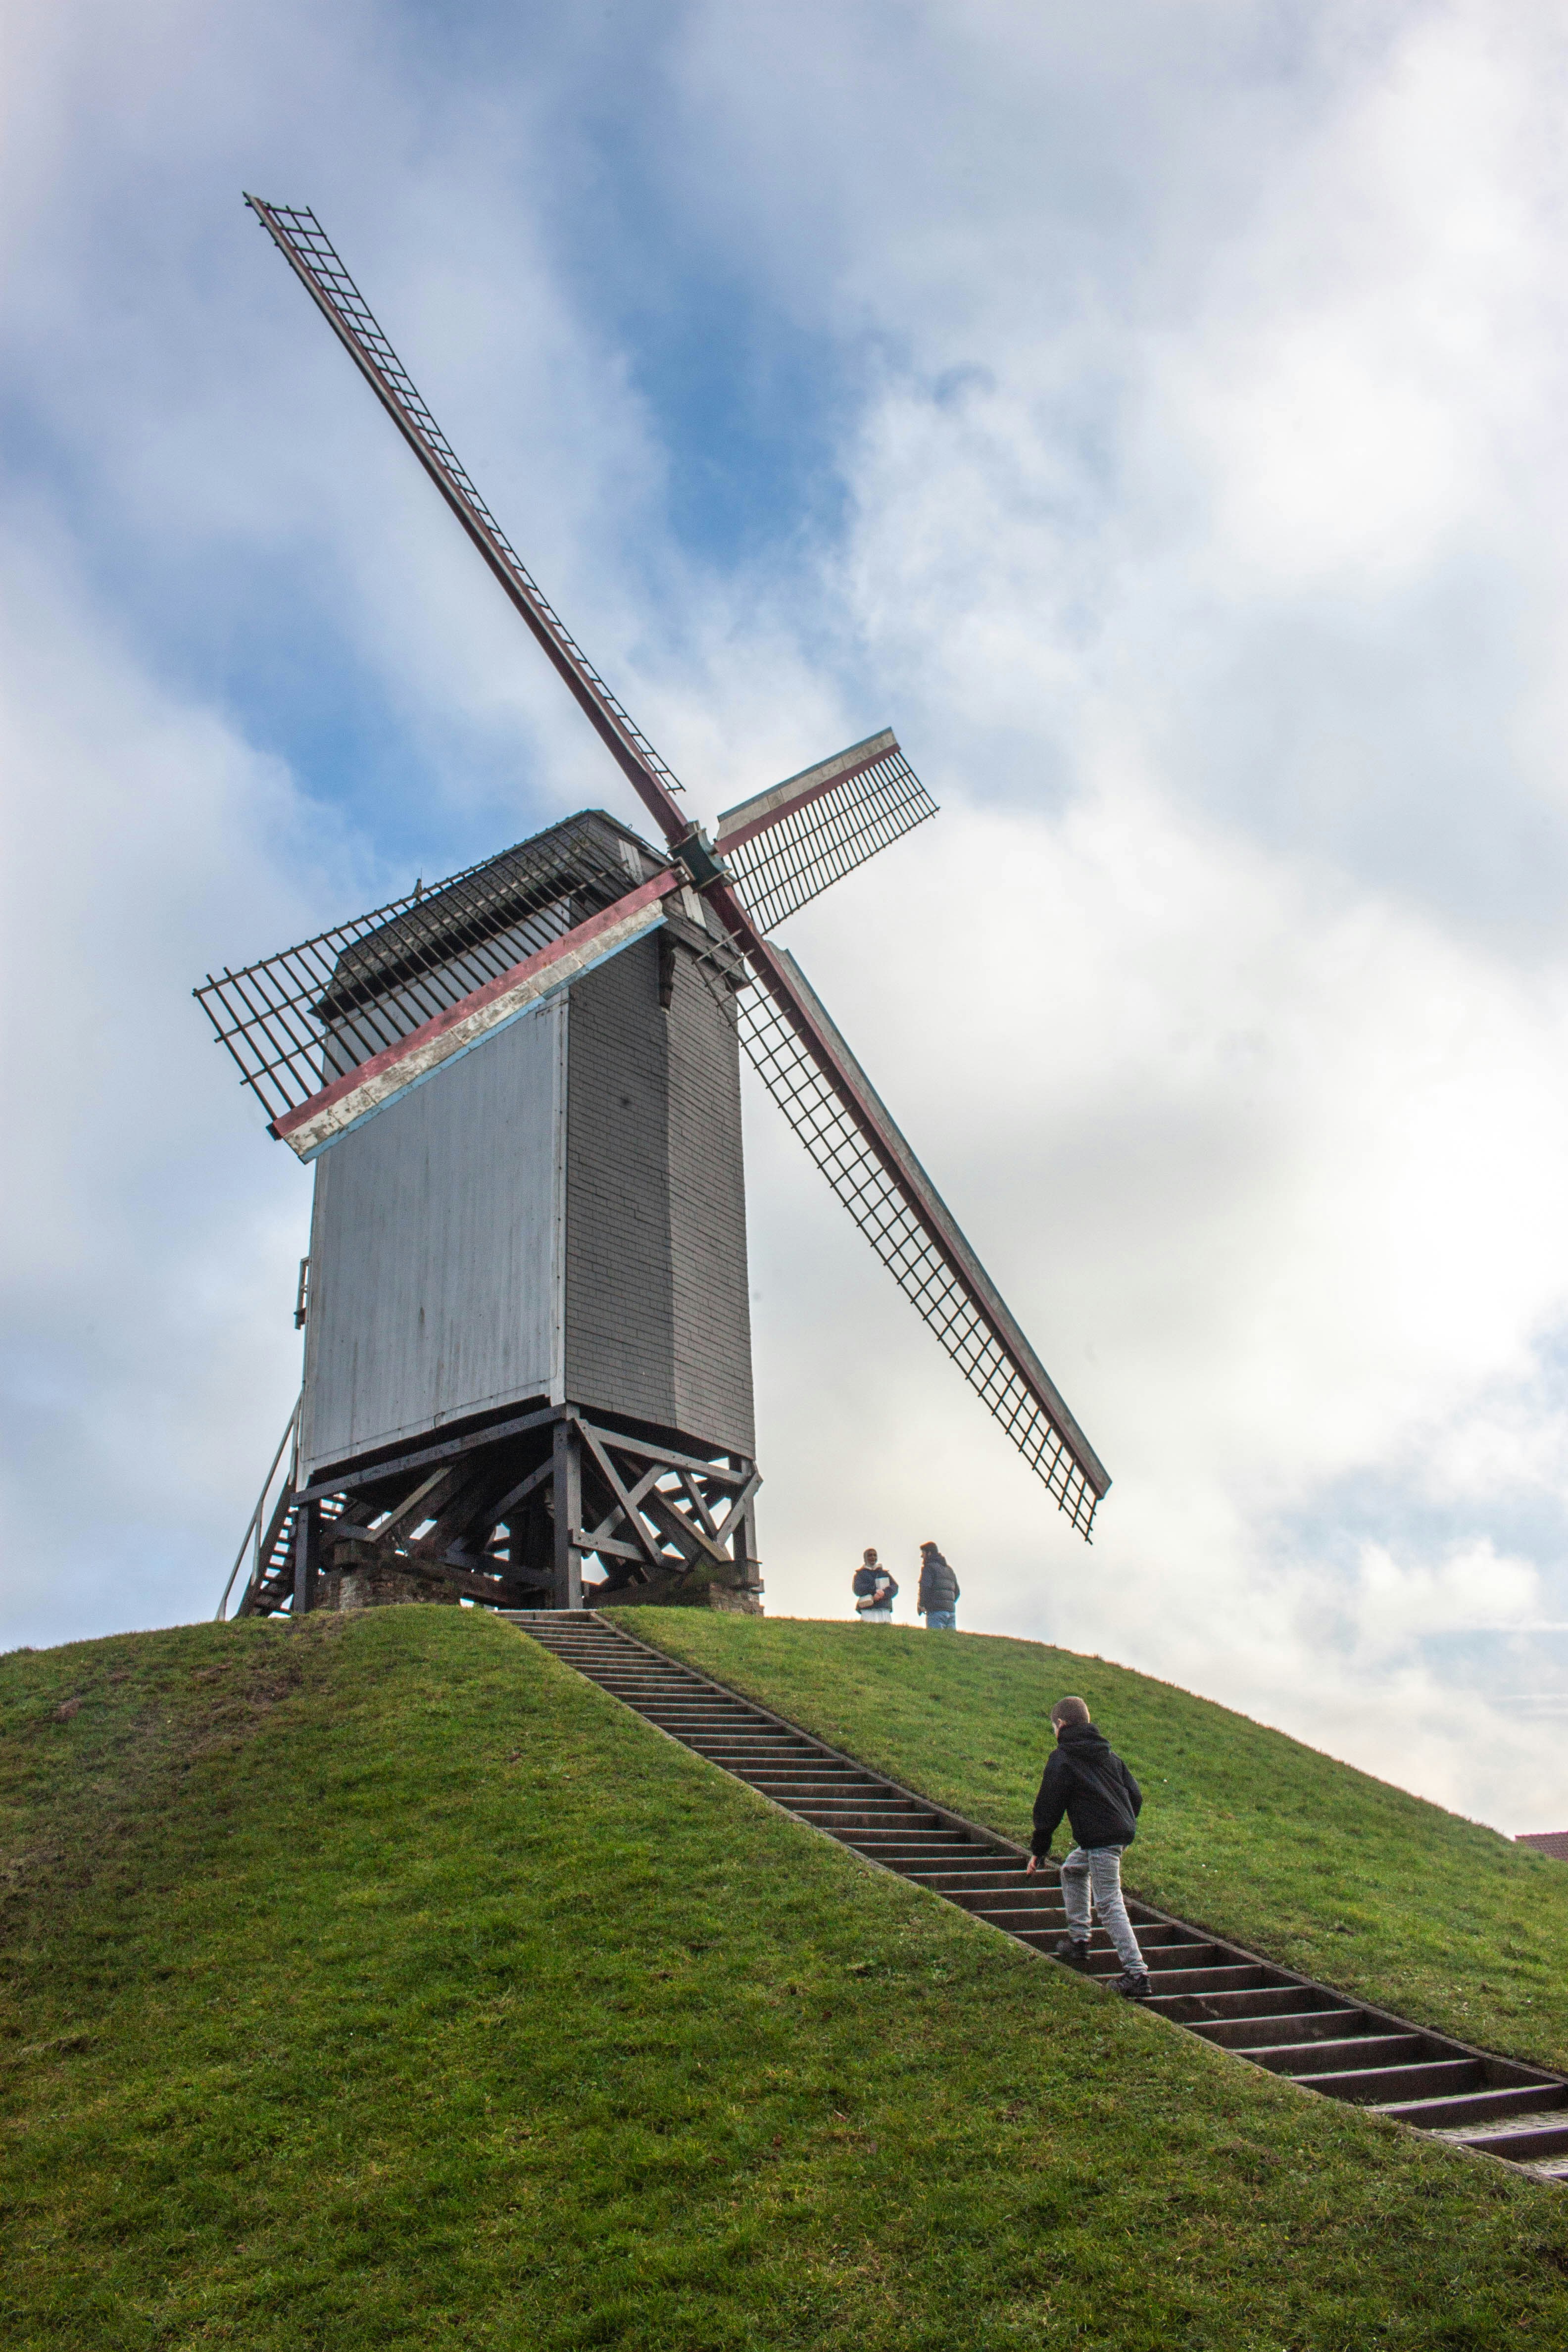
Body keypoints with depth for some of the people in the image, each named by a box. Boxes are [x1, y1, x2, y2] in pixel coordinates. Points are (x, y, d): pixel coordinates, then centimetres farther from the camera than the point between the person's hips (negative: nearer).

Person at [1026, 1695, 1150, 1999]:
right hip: (1123, 1832, 9)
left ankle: (1136, 1975, -11)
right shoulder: (1109, 1754, 16)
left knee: (1109, 1906, -6)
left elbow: (1048, 1808, -5)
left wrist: (1038, 1850, 3)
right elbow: (1136, 1796, 17)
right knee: (1072, 1870, 26)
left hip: (1098, 1839, -9)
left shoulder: (1061, 1759, -5)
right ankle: (1078, 1940, 29)